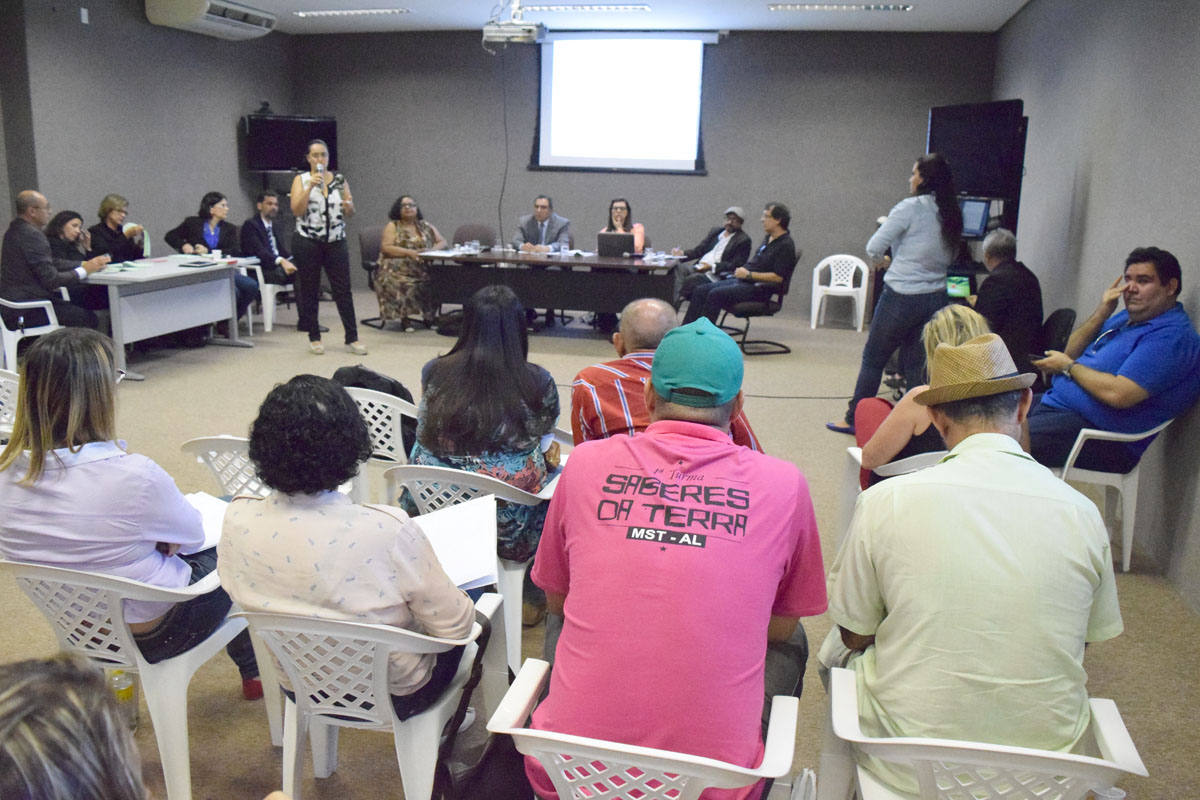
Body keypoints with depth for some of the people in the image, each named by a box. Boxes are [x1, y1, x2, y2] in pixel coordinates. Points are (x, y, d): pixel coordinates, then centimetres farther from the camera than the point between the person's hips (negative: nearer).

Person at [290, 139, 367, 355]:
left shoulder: (340, 179, 8)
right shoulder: (301, 179, 2)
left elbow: (349, 214, 9)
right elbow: (296, 210, -11)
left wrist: (349, 205, -14)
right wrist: (310, 187, -19)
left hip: (336, 242, 2)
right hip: (307, 242, -2)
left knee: (343, 290, -1)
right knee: (309, 292, 4)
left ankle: (352, 339, 2)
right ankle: (314, 338, 14)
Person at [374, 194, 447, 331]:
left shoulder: (425, 226, 20)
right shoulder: (392, 226, 9)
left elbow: (442, 241, 17)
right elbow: (386, 248, -4)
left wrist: (431, 250, -6)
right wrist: (409, 252, -17)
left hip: (422, 268, 3)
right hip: (397, 268, -3)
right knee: (404, 284, -36)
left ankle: (429, 316, -9)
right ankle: (404, 317, -19)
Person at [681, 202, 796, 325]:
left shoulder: (786, 245, -11)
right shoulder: (767, 239, 18)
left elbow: (778, 277, -18)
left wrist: (749, 275, -16)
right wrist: (742, 270, 7)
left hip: (758, 288, -9)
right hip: (741, 280, 9)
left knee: (715, 294, -28)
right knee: (699, 291, -5)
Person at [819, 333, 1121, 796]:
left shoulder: (884, 502, -16)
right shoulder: (1081, 513, -9)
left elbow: (854, 636, -4)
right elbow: (1095, 635, 7)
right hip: (1045, 763, 4)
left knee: (838, 650, 24)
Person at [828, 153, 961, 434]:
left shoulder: (910, 207, -12)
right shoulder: (951, 213, 7)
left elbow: (874, 247, -11)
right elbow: (950, 257, 16)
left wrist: (881, 261, 9)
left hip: (902, 296, -6)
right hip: (936, 297, 6)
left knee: (873, 359, 8)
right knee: (916, 364, 14)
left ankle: (854, 419, 18)